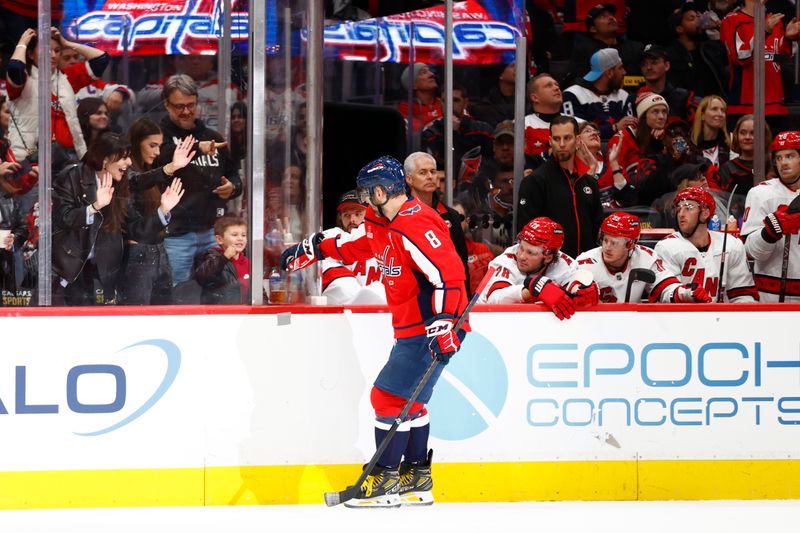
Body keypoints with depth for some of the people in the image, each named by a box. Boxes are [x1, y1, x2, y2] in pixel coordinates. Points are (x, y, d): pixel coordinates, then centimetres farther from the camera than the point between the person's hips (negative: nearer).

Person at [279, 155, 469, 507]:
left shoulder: (416, 226, -22)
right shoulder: (383, 222, 11)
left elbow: (448, 274, -29)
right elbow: (350, 244, 28)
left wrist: (443, 323, -33)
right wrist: (309, 251, 30)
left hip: (430, 330, -10)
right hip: (411, 329, 10)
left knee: (389, 396, -8)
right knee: (408, 401, 16)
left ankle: (386, 480, -2)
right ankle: (417, 480, 23)